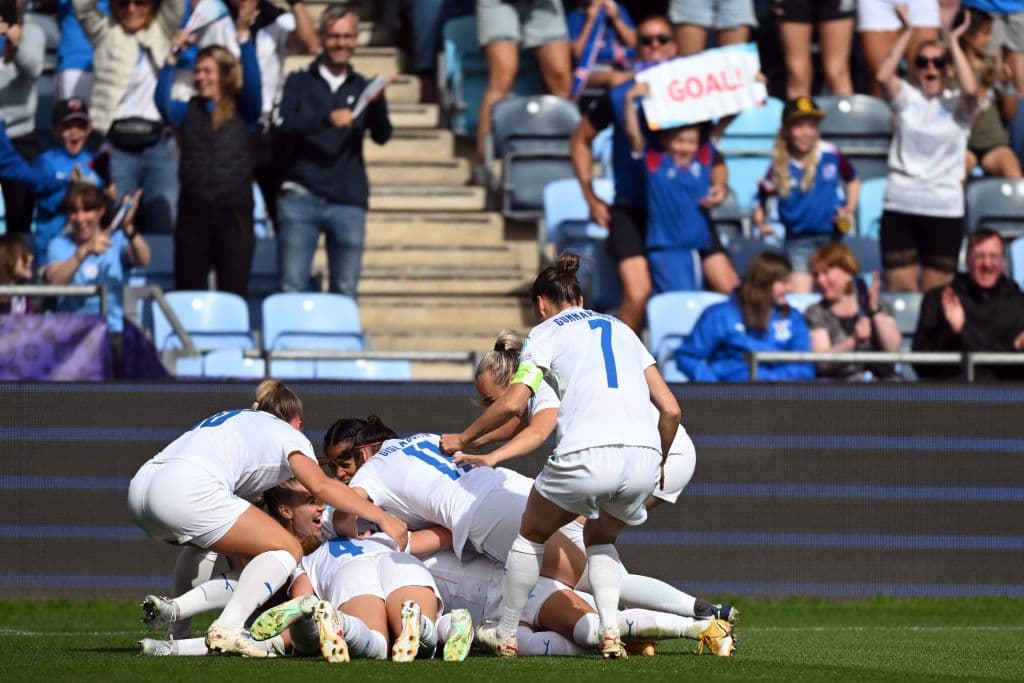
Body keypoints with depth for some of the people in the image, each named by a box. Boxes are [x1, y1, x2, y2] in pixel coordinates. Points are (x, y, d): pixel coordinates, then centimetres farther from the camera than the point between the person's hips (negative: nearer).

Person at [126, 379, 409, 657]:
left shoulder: (232, 418, 37)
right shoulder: (287, 433, 17)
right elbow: (320, 485, 0)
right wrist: (382, 517, 2)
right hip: (189, 488, -8)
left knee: (205, 543, 36)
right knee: (287, 550, 1)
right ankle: (227, 627, -20)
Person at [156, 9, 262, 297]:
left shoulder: (243, 112, 6)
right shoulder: (187, 112, 9)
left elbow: (253, 84, -12)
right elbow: (162, 101, -9)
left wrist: (244, 34, -20)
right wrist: (173, 55, -19)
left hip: (234, 212, -2)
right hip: (194, 211, 2)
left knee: (234, 294, 0)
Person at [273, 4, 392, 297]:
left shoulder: (363, 88, 11)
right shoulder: (300, 83, 7)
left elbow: (382, 136, -1)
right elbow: (281, 126, -8)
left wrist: (377, 103, -22)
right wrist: (326, 119, -23)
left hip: (348, 200, 2)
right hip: (301, 198, -2)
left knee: (345, 292, 3)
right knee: (292, 289, -4)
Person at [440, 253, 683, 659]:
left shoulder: (546, 333, 14)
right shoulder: (621, 329, 27)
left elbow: (513, 404, 0)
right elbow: (670, 409, 20)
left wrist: (462, 439, 14)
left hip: (586, 455, -4)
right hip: (643, 456, 4)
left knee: (532, 534, 23)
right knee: (600, 538, 30)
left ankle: (505, 636, 30)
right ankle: (610, 633, 10)